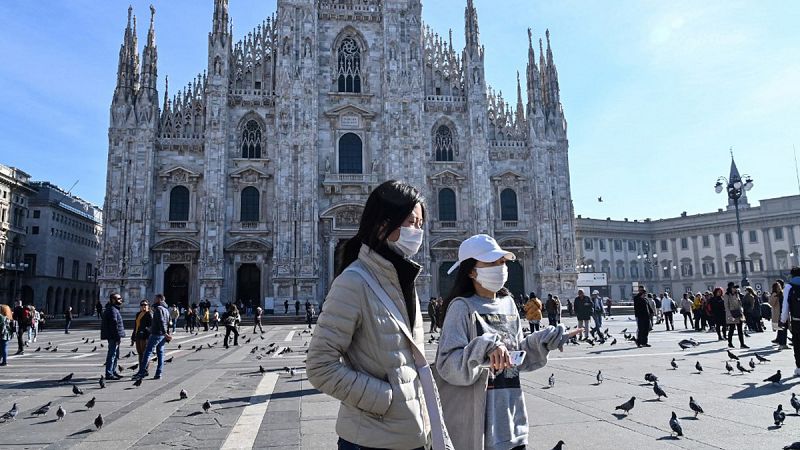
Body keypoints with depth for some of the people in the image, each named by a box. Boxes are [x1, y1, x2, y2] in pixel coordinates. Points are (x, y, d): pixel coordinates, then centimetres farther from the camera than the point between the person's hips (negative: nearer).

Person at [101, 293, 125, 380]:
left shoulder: (114, 309, 18)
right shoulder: (112, 310, -16)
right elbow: (114, 324, -22)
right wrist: (119, 336, -21)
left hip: (113, 336, 11)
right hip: (113, 336, -11)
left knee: (115, 355, 18)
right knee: (112, 354, -6)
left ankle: (113, 372, 27)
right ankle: (109, 374, -2)